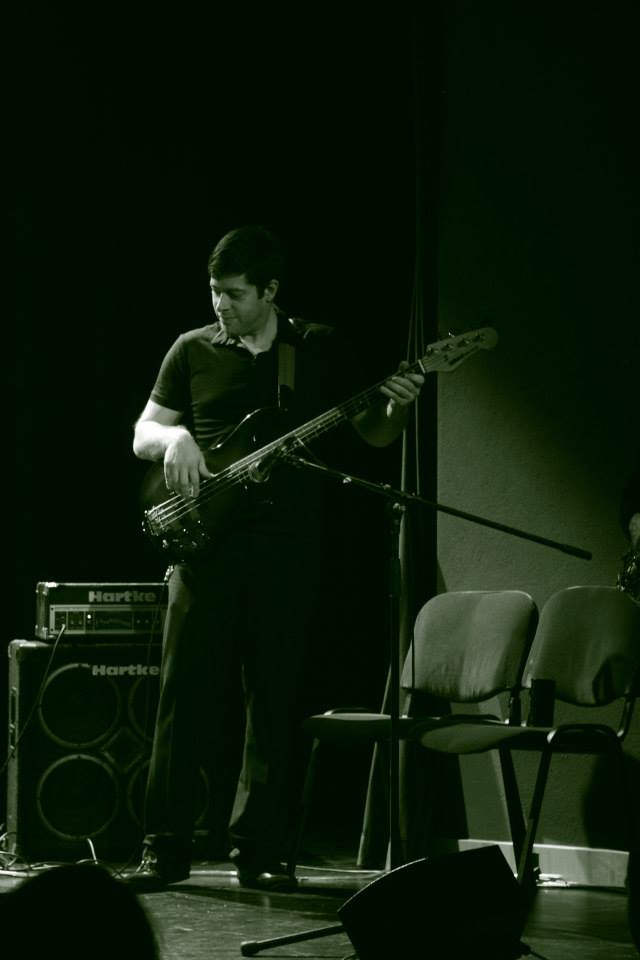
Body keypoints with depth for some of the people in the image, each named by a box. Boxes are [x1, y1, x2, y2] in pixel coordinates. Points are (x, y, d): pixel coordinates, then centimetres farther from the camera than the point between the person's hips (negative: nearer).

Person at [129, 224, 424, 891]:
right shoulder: (193, 351, 9)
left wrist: (395, 409, -11)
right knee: (184, 693, -4)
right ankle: (164, 848, 1)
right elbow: (142, 433, 12)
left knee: (274, 703, 1)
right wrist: (175, 437, -10)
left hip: (285, 545, 0)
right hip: (205, 542, 0)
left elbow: (369, 434, 10)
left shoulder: (321, 349, 7)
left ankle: (260, 850, 7)